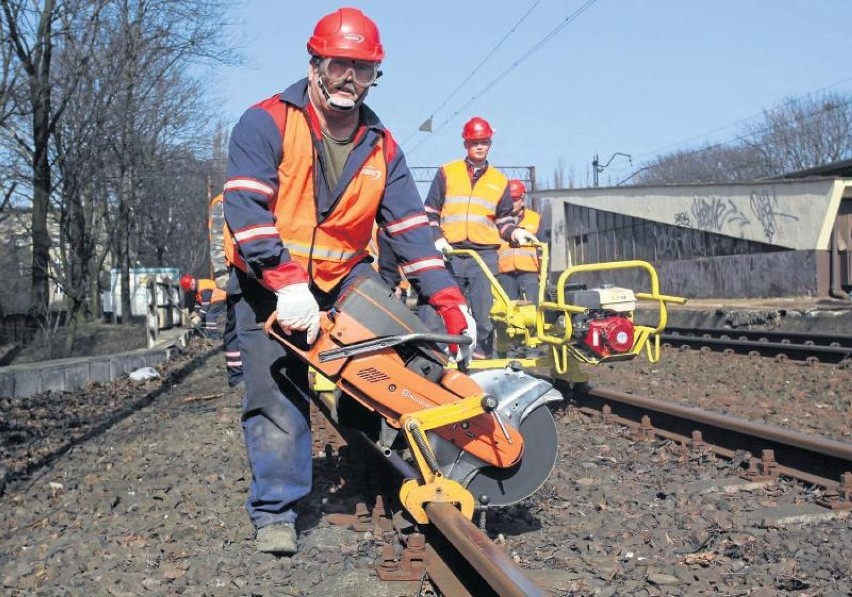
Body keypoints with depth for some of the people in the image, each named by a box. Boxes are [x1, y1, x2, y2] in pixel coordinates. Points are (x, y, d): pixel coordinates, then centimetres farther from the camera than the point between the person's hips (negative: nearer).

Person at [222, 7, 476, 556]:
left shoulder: (381, 146, 4)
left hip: (344, 278, 4)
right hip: (269, 283, -4)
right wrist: (287, 281, -36)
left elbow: (410, 229, 2)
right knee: (279, 396, -10)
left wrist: (449, 301, -9)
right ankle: (275, 510, 3)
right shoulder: (266, 124, -11)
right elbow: (246, 209, -23)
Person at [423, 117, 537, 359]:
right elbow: (430, 212, 10)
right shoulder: (447, 173, 11)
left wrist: (514, 232, 0)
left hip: (485, 254, 2)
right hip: (450, 253, -2)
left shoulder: (499, 180, 18)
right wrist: (437, 238, -4)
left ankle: (480, 353, 6)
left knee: (483, 311, -1)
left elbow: (503, 218, 21)